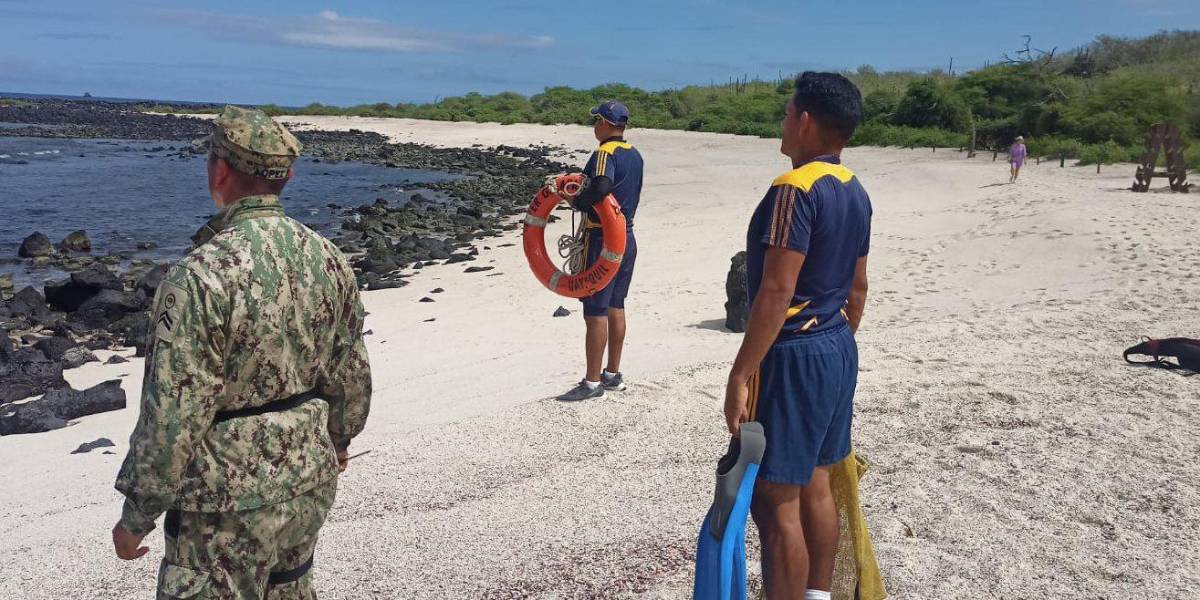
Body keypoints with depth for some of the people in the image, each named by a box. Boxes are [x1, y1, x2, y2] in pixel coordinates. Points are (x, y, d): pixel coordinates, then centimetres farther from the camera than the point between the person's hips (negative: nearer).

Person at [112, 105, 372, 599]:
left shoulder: (201, 276, -23)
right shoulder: (327, 258, -3)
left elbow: (172, 419, -21)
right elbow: (352, 375, 7)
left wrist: (136, 516, -7)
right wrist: (339, 439, 25)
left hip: (231, 503, -6)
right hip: (310, 483, 6)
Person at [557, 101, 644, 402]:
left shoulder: (605, 153, -16)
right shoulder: (635, 155, 12)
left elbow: (601, 187, -34)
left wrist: (577, 201, -17)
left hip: (602, 239, -9)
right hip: (627, 238, 9)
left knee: (595, 312, -3)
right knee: (616, 308, 15)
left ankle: (592, 382, 1)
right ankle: (613, 375, 23)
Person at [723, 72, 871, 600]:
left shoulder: (795, 189, -18)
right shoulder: (855, 192, 10)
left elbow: (776, 292, -23)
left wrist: (741, 374, -20)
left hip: (793, 356, -10)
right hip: (838, 350, 10)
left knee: (775, 500, -1)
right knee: (814, 486, 19)